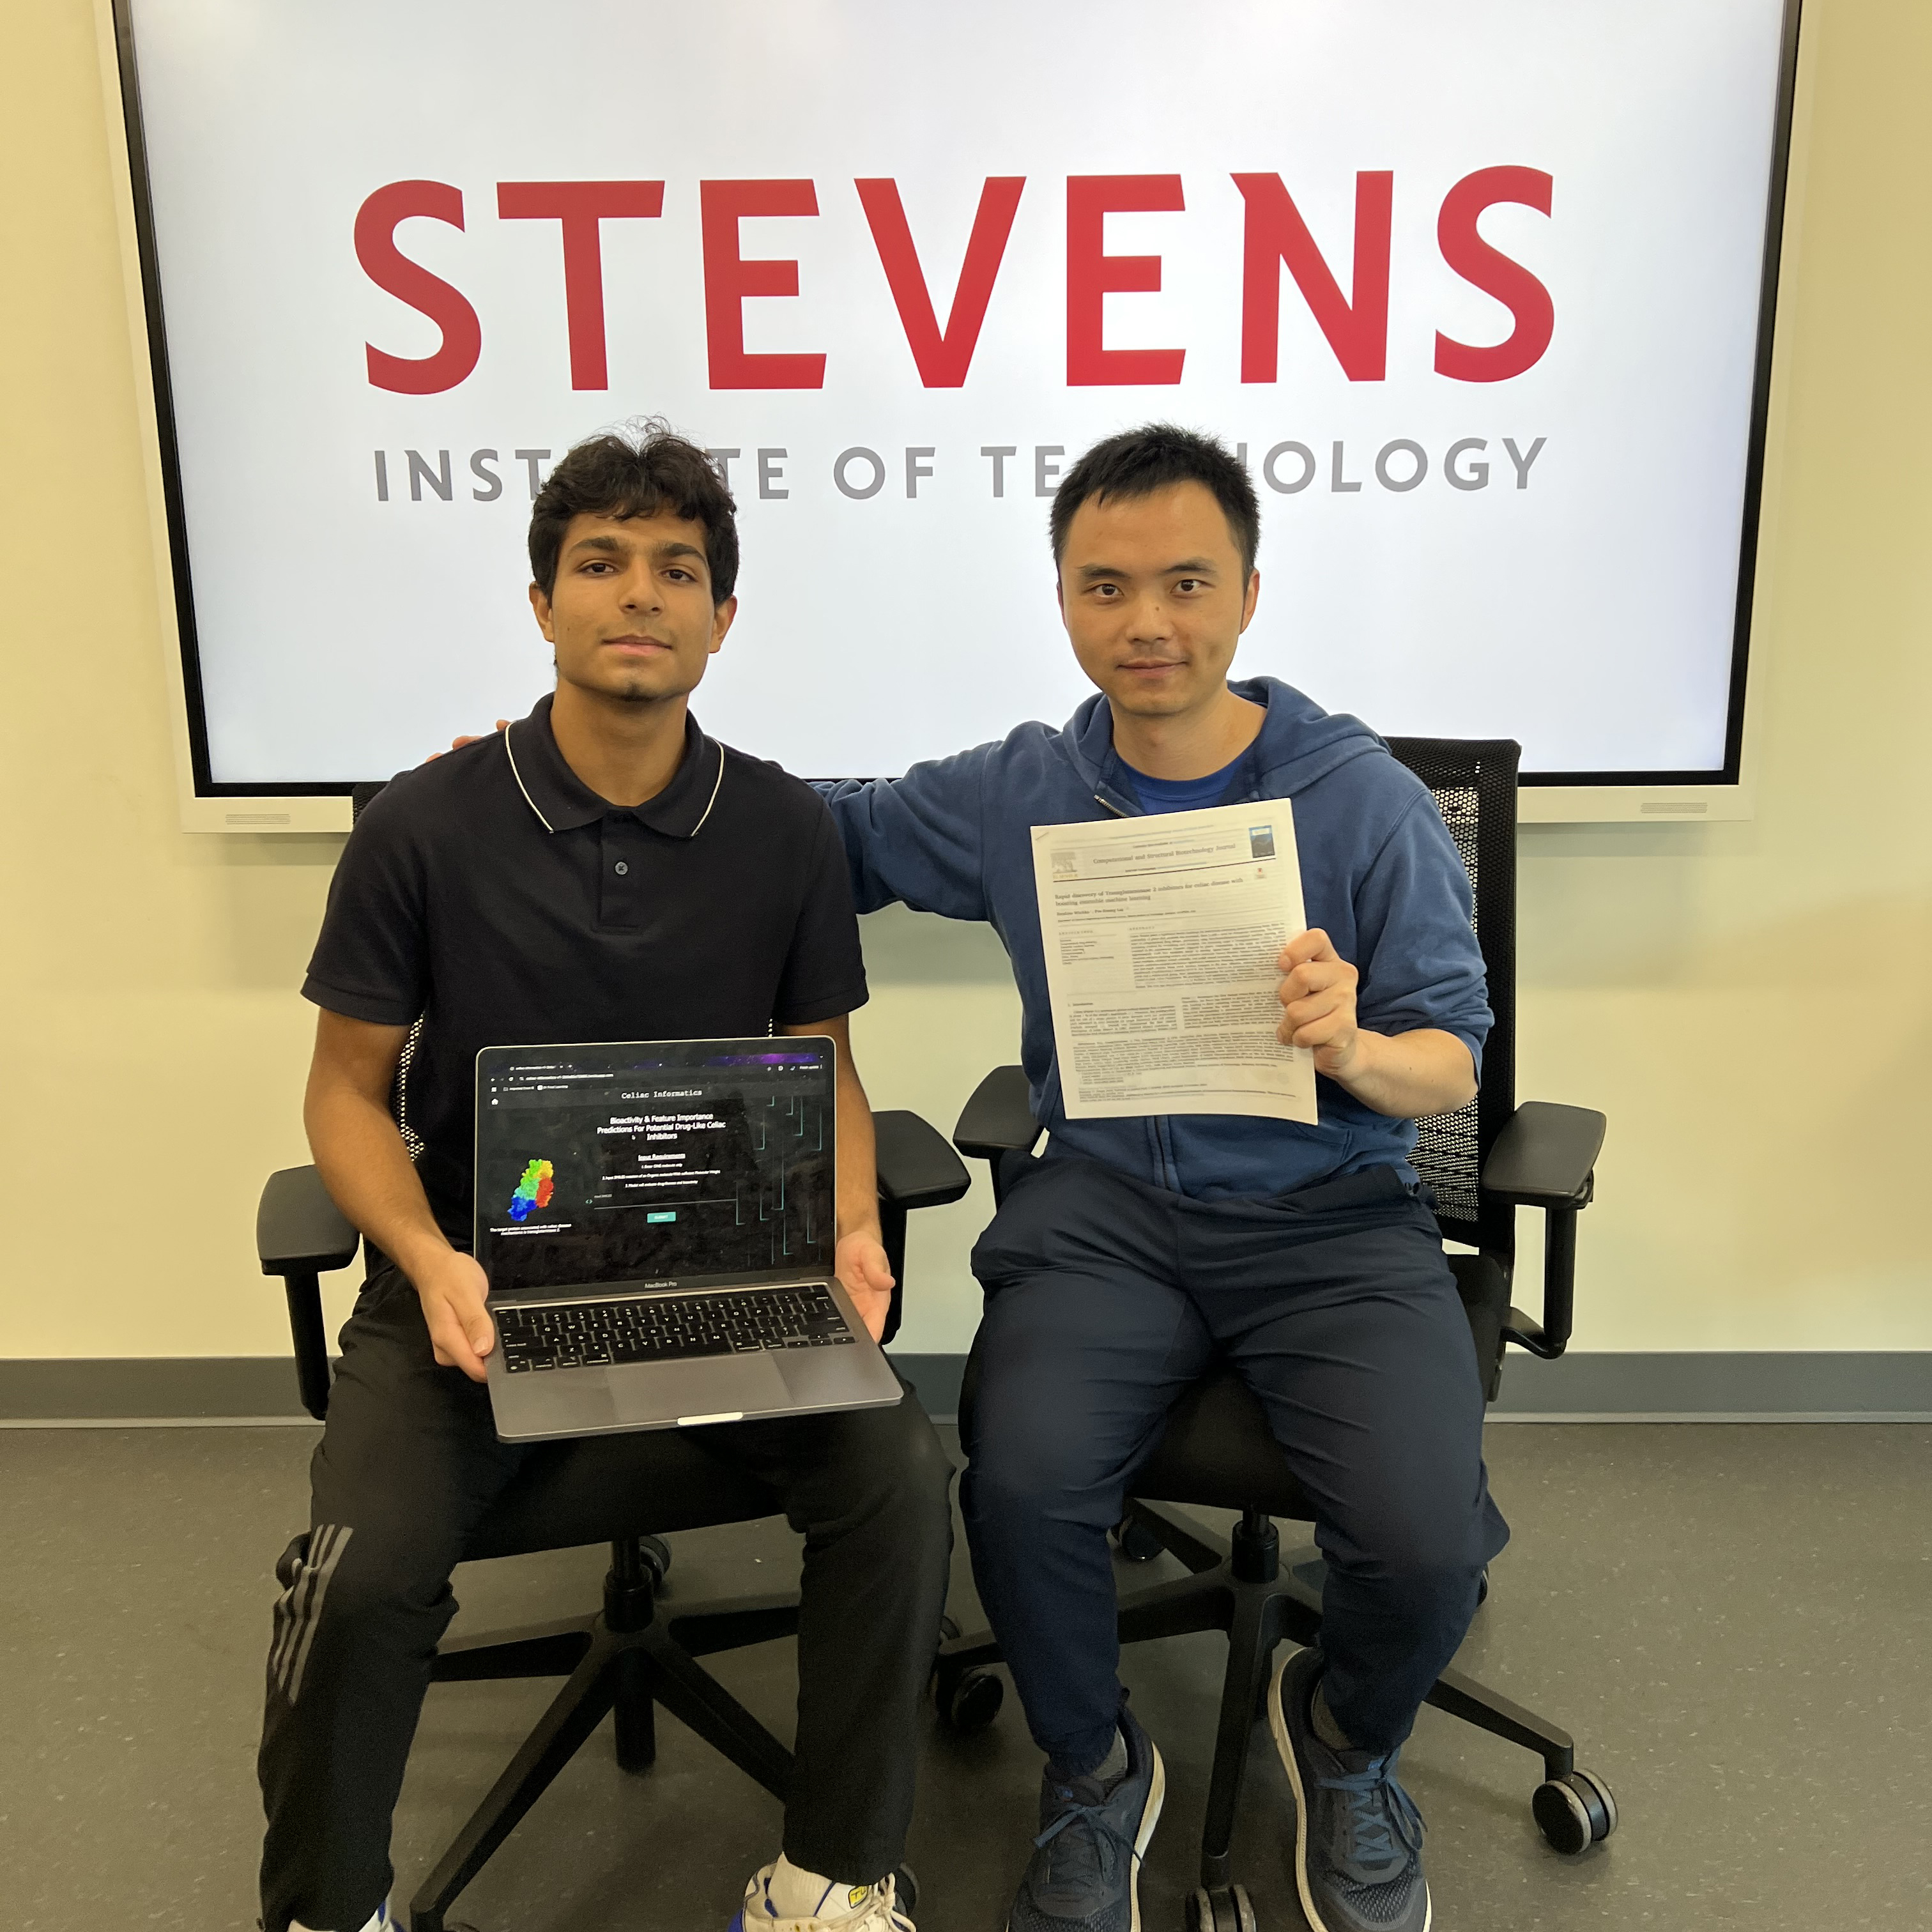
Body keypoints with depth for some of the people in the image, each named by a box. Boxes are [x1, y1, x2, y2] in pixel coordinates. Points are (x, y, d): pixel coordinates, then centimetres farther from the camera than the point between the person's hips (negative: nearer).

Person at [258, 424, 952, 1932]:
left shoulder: (784, 830, 0)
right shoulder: (427, 825, -5)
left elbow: (823, 1070, 9)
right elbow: (348, 1089, 1)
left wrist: (848, 1227, -10)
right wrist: (429, 1262, -16)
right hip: (484, 1272, -1)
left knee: (901, 1483, -20)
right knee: (363, 1572, -22)